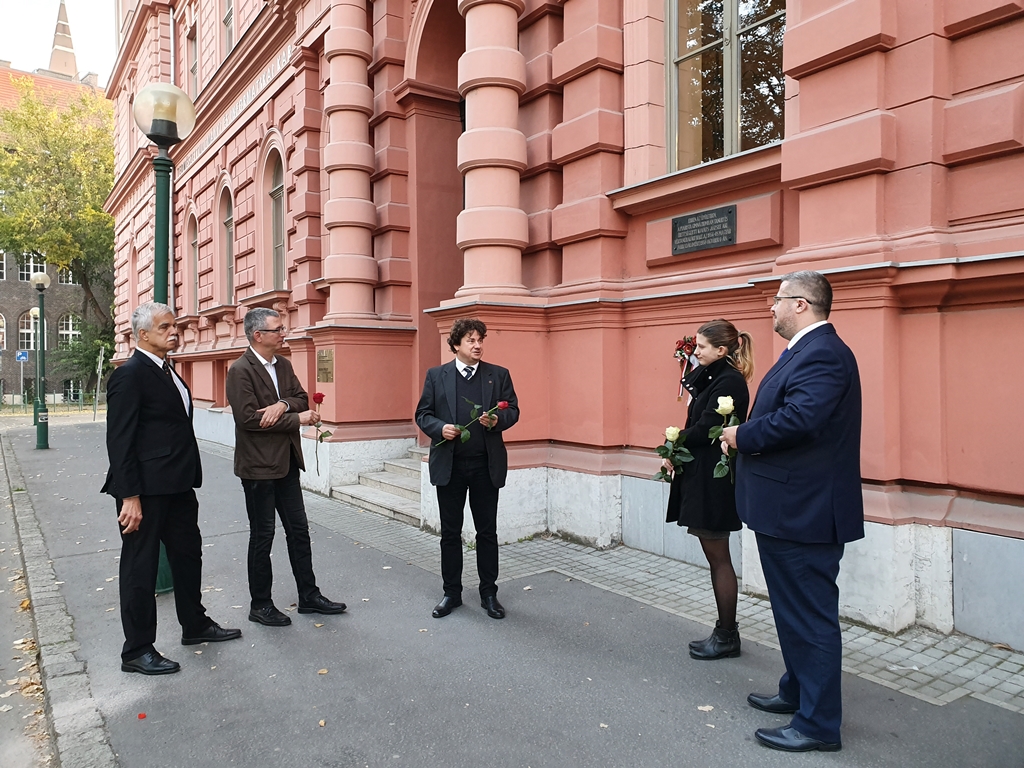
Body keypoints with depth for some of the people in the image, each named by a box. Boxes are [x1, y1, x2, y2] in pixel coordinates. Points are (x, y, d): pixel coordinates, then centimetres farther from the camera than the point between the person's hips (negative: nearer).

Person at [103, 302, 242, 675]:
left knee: (188, 554, 19)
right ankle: (137, 651, 18)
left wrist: (190, 477, 15)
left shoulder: (167, 371, 13)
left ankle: (195, 625, 37)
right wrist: (130, 497, -21)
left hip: (178, 486, 9)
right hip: (146, 491, -9)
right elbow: (119, 440, -18)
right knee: (140, 566, 4)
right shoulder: (130, 375, -14)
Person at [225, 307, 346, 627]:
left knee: (299, 529, 13)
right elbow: (249, 417, -21)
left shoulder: (283, 365, 10)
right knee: (262, 535, 5)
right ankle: (260, 605, 20)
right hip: (259, 465, -7)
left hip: (286, 462, 7)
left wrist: (282, 405, -17)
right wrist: (298, 418, -18)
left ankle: (309, 595, 25)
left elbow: (302, 398, 5)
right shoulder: (240, 370, -13)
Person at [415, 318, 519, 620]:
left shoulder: (499, 375, 4)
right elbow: (423, 414, 4)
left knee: (487, 531, 8)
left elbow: (512, 410, 5)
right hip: (449, 464, 0)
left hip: (486, 464, 0)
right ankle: (451, 592, 24)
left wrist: (497, 420, -16)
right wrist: (439, 427, -15)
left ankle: (489, 593, 22)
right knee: (450, 532, 10)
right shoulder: (436, 375, 3)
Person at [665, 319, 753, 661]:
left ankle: (727, 637, 14)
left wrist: (678, 442, -3)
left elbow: (704, 428, -20)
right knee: (716, 558, 15)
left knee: (719, 558, 1)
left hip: (713, 481, -10)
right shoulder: (714, 377, 13)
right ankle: (725, 632, 25)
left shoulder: (729, 381, -16)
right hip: (703, 477, 10)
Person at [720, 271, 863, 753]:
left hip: (803, 512, -11)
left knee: (810, 617, 2)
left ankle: (818, 725, 17)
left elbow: (800, 418, -33)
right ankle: (798, 692, 40)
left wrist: (742, 435, -18)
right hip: (794, 508, 11)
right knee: (794, 611, 23)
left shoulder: (821, 354, -19)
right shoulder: (810, 350, 15)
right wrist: (746, 437, 0)